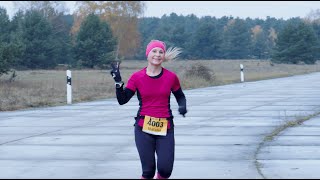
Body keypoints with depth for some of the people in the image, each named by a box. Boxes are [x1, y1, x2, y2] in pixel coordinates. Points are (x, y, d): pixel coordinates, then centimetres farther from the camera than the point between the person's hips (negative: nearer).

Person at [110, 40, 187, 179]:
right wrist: (118, 81, -13)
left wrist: (182, 106, -5)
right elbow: (122, 100, -2)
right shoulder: (137, 77, -1)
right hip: (144, 128, -1)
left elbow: (180, 96, 16)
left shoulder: (171, 77, 0)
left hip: (165, 128, 1)